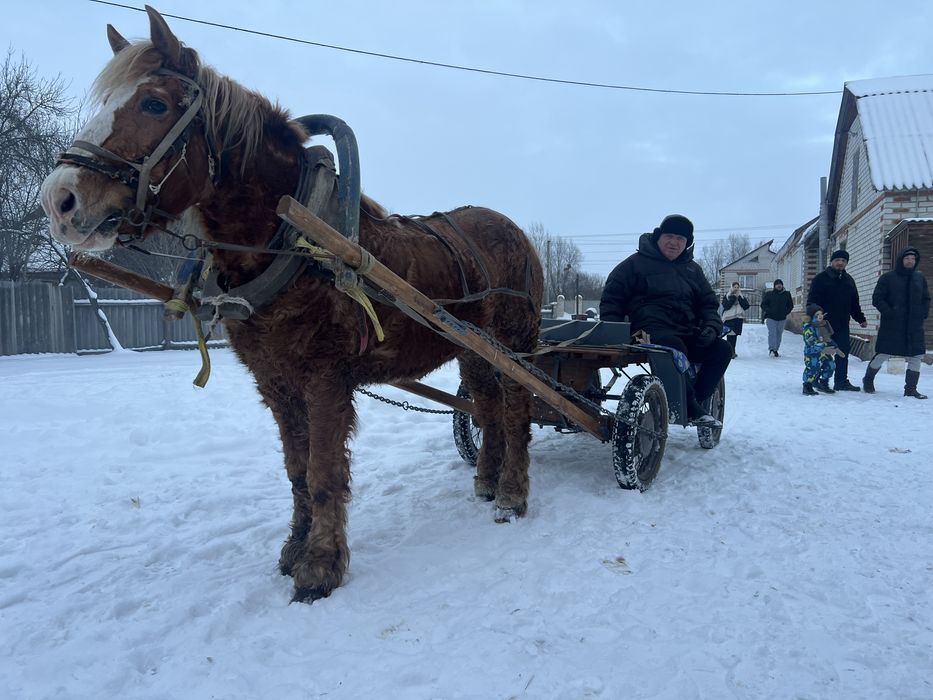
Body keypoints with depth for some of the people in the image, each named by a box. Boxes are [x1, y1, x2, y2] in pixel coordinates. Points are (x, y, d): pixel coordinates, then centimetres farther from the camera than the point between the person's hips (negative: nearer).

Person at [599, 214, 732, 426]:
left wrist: (711, 327, 3)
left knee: (722, 349, -17)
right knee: (674, 346, -38)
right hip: (652, 331, -6)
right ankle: (693, 408, -29)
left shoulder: (692, 269, 23)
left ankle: (694, 403, -11)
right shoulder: (635, 263, 8)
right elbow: (612, 296, 6)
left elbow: (708, 303, 25)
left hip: (687, 334, 6)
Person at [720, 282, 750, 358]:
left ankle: (732, 352, 16)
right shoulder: (726, 296, 6)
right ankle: (731, 352, -12)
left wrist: (739, 298, -5)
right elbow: (726, 306, -10)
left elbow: (746, 307, 3)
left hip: (739, 318, 4)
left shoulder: (742, 296, 16)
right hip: (729, 318, -4)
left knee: (735, 335, 6)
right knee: (730, 336, -12)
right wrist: (733, 297, -11)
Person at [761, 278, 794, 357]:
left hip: (782, 319, 3)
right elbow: (763, 304, 1)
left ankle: (776, 350, 14)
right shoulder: (769, 294, 1)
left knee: (779, 334, 6)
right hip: (771, 318, -3)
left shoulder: (787, 294, 8)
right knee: (772, 333, -15)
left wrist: (786, 313, 3)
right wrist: (769, 311, -12)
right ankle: (771, 349, -19)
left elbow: (790, 305, 17)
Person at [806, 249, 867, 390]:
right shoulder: (821, 278, -3)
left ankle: (841, 381, 13)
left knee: (843, 352, 6)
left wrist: (861, 318, 19)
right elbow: (812, 300, -10)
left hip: (842, 325, 6)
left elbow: (854, 303, 23)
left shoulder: (849, 280, 16)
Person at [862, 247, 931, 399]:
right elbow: (877, 299, -5)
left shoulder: (919, 278, 12)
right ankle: (868, 380, 21)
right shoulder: (887, 278, -2)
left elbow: (926, 299, 19)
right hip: (891, 326, -5)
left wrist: (923, 314, 3)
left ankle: (911, 389, 11)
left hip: (914, 326, 5)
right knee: (883, 354, -1)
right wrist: (889, 313, -16)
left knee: (916, 355, 1)